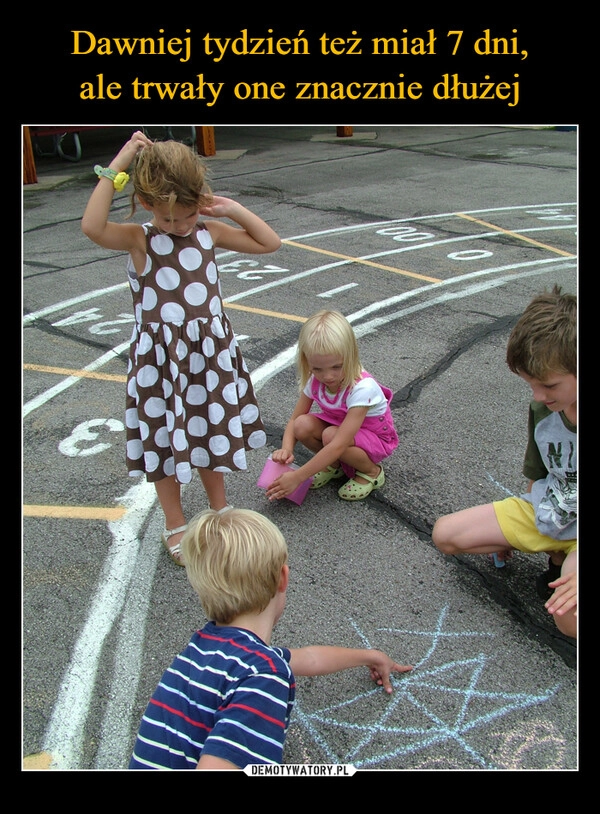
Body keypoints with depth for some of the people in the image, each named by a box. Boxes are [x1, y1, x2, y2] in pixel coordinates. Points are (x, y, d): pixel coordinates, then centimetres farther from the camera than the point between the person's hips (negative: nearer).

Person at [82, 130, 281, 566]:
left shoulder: (210, 232, -1)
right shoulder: (139, 240, -12)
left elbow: (270, 242, 6)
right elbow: (92, 226, -33)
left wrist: (233, 209, -6)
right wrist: (117, 166, -29)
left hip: (212, 353, 3)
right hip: (161, 359, -3)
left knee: (214, 433, 19)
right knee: (166, 441, 11)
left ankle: (219, 508, 41)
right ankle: (175, 525, 32)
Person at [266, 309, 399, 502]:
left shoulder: (362, 388, -35)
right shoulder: (315, 381, -17)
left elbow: (338, 445, -39)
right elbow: (294, 419, -8)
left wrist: (297, 477, -40)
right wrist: (286, 449, -31)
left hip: (374, 437, -5)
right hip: (337, 426, 5)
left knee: (331, 435, -34)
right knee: (303, 425, -24)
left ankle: (372, 472, -6)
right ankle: (334, 464, 4)